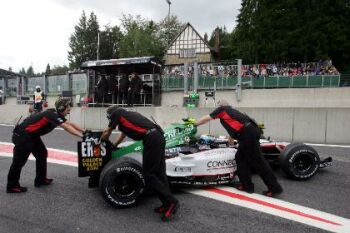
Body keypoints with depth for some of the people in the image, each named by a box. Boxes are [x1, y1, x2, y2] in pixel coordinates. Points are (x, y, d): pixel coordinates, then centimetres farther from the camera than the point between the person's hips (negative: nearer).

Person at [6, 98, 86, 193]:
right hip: (22, 135, -10)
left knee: (42, 154, 11)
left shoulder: (57, 115, 5)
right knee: (19, 160, 0)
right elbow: (67, 127, -32)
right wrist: (81, 135, -36)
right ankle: (12, 186, 14)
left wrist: (85, 131, -1)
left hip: (32, 135, 10)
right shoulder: (52, 114, -24)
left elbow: (70, 124, 6)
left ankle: (40, 179, 21)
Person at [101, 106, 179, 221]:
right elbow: (122, 134, 44)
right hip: (158, 135, 9)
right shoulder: (128, 114, 32)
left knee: (149, 174, -2)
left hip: (151, 139, -9)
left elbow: (106, 133, 23)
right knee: (159, 172, 11)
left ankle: (171, 202, -2)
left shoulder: (117, 113, 10)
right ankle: (168, 203, 15)